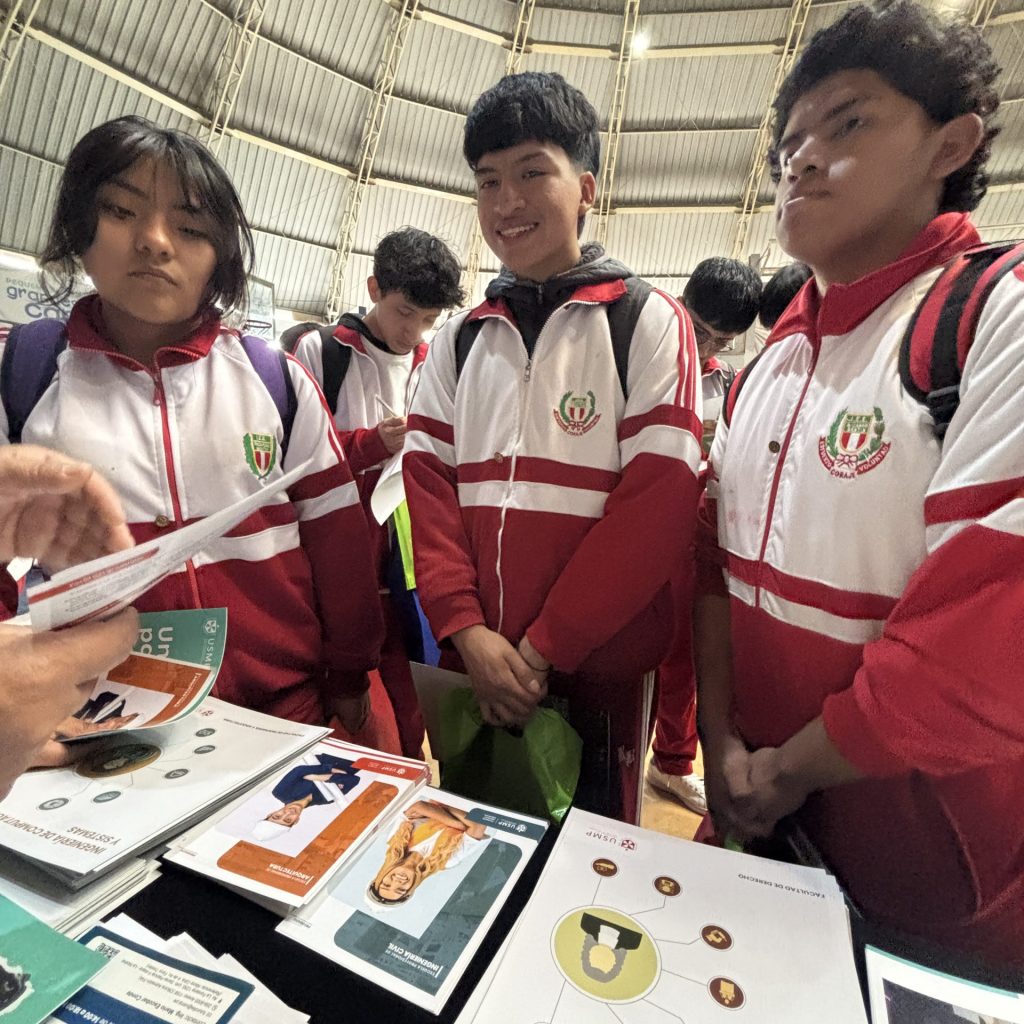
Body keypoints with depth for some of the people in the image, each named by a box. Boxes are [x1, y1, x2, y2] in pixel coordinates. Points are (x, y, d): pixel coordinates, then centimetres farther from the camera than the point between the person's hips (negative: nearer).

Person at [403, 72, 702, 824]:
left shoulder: (648, 321, -2)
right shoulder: (459, 340, 10)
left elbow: (661, 499, -11)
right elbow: (429, 483, 3)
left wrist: (543, 647, -14)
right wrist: (466, 629, -11)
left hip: (596, 669, -3)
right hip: (472, 662, 4)